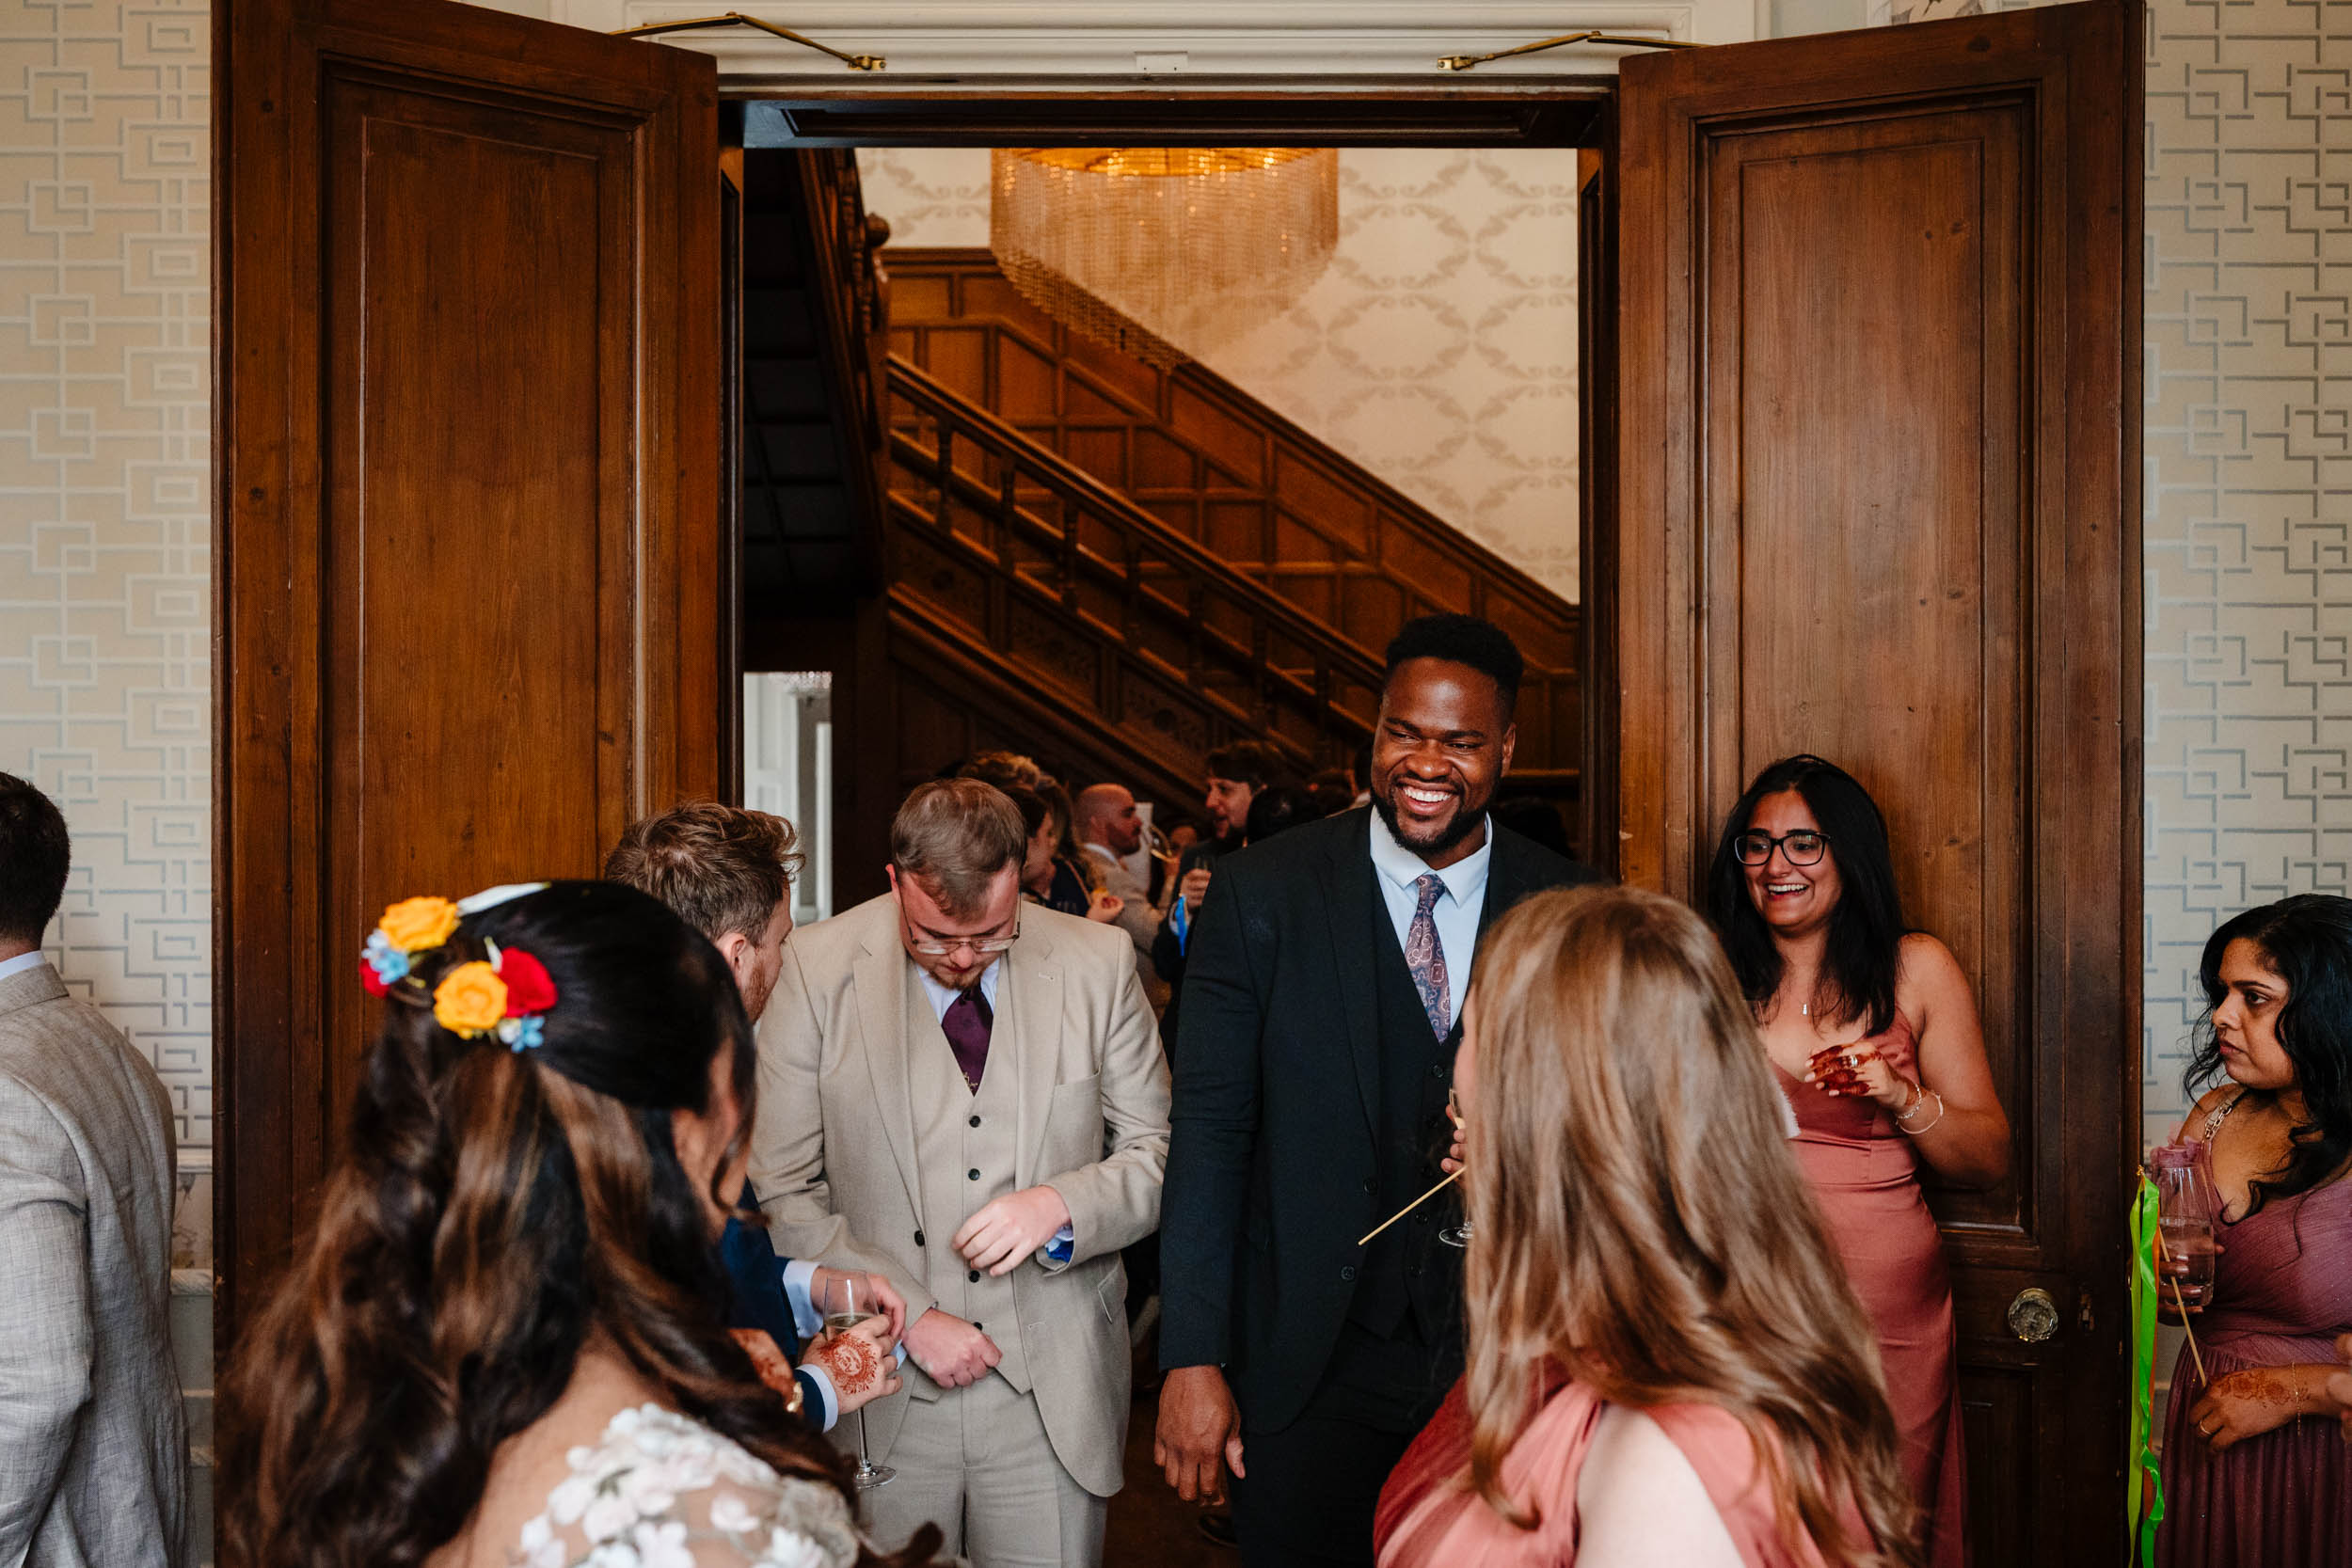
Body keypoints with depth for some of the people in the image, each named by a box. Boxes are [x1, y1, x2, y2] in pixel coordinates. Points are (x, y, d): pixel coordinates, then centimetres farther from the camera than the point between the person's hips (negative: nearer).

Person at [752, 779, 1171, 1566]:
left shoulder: (1097, 962, -2)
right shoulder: (817, 967, -6)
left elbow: (1161, 1153, 6)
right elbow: (783, 1196, -5)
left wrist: (1063, 1204, -14)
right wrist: (909, 1317, -12)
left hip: (1052, 1390, 1)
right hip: (883, 1395, -1)